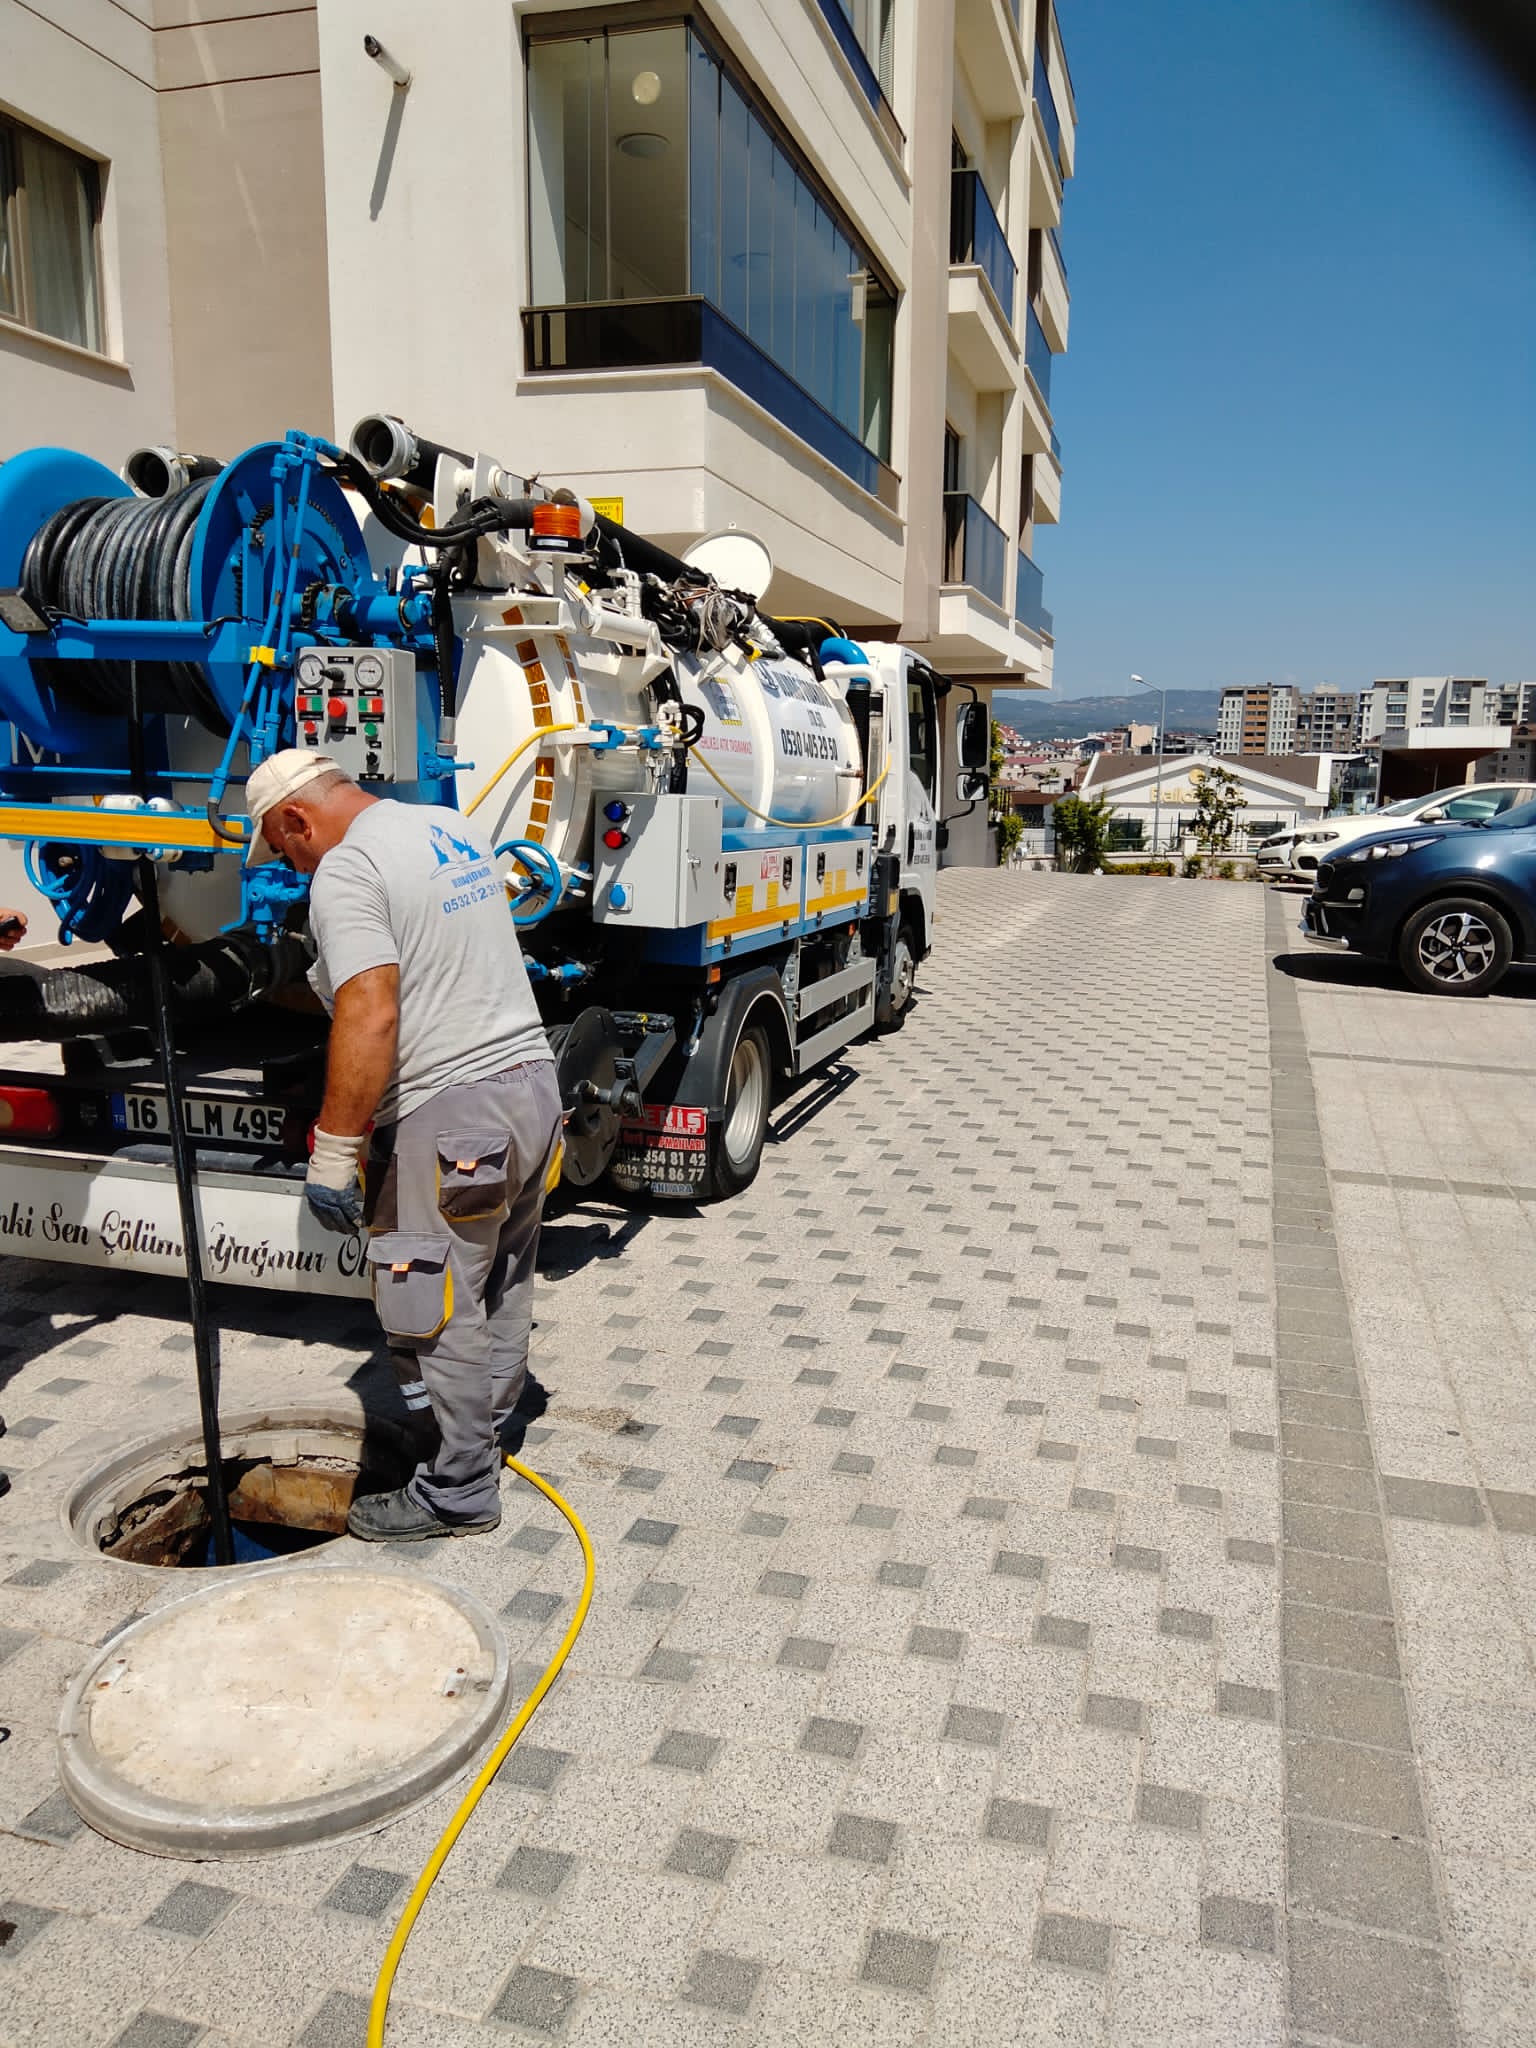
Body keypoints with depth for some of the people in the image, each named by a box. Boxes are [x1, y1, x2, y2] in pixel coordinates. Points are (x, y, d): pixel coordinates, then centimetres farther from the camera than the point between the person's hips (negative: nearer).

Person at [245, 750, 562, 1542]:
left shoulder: (346, 870, -13)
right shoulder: (453, 829, 14)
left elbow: (371, 1014, -26)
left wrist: (334, 1151, -22)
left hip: (449, 1116, -9)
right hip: (532, 1081, 10)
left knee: (438, 1310, 3)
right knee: (502, 1283, 23)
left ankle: (458, 1491, 14)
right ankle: (489, 1423, 40)